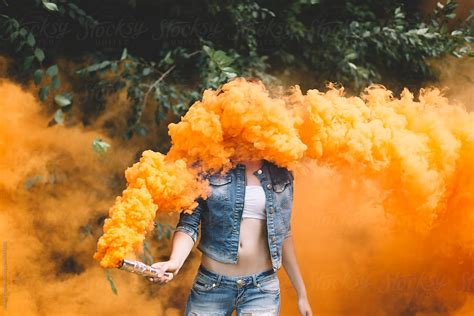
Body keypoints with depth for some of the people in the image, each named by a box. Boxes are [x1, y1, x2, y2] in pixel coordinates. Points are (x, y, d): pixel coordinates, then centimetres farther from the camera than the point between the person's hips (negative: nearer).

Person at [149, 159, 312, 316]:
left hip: (262, 288, 1)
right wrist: (175, 261, -27)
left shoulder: (280, 171, 6)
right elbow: (189, 224, -7)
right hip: (211, 286, -1)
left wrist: (302, 293, 14)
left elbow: (283, 232, 14)